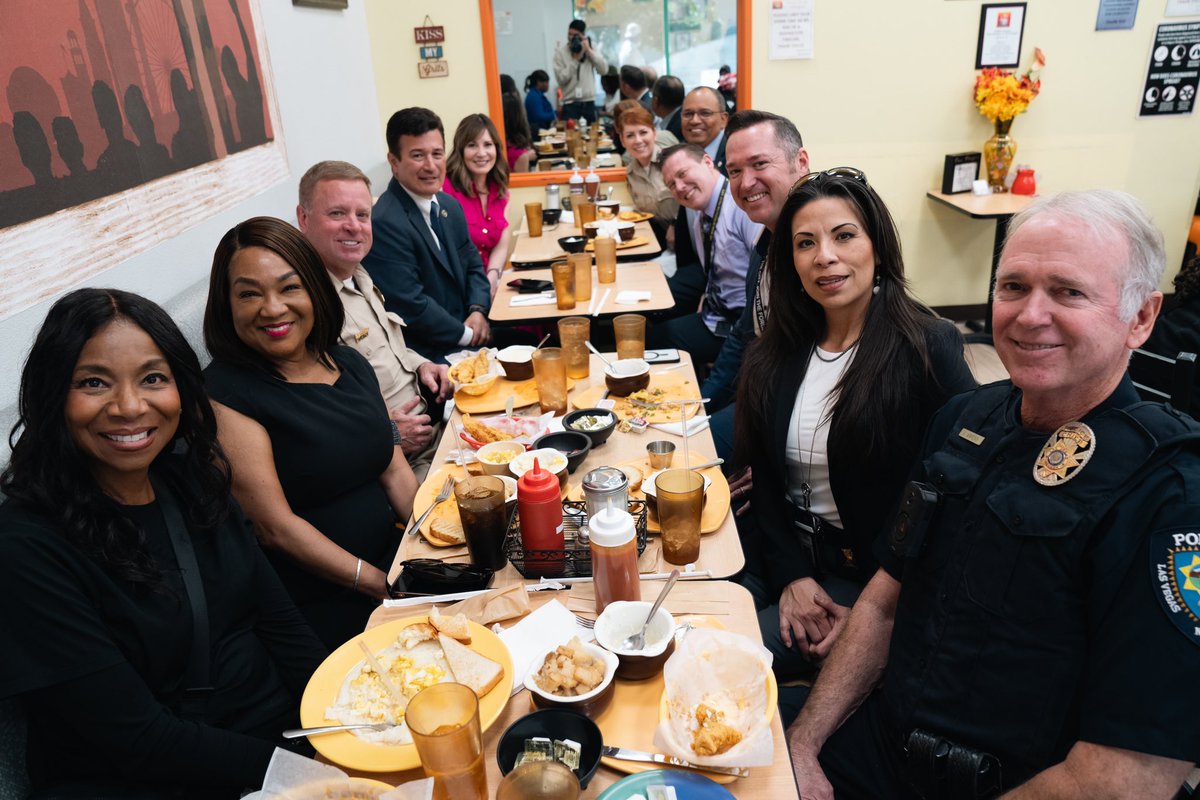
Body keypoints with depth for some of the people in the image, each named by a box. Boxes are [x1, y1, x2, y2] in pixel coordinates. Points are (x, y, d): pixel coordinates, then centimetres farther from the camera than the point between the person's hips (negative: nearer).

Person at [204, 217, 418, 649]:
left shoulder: (350, 364, 9)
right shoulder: (225, 393, -11)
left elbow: (394, 471, 8)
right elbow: (276, 527, -13)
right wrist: (385, 585, -15)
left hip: (393, 558, 6)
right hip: (319, 609, -6)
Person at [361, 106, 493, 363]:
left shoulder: (450, 206, 8)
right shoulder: (383, 223, -20)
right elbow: (410, 305, -21)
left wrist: (478, 311, -3)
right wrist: (467, 334, -11)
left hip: (470, 338, 8)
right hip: (429, 354, -8)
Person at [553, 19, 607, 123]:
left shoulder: (591, 48, 8)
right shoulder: (560, 51, 0)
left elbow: (604, 70, -4)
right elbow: (561, 79, -10)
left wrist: (589, 50, -8)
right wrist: (576, 59, -12)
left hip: (589, 103, 3)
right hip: (570, 104, -3)